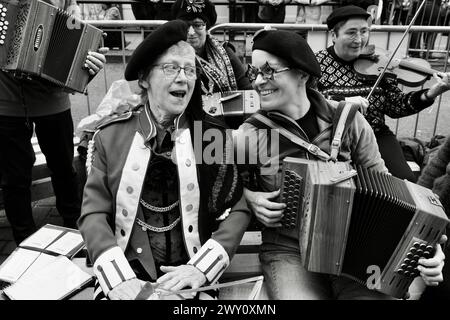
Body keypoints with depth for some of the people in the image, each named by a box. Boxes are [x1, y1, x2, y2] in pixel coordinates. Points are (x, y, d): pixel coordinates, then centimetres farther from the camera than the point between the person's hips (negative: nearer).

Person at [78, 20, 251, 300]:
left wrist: (201, 268, -14)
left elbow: (238, 210, -3)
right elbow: (94, 214, -1)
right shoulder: (111, 136, 1)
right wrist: (119, 277, -15)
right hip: (126, 279, 0)